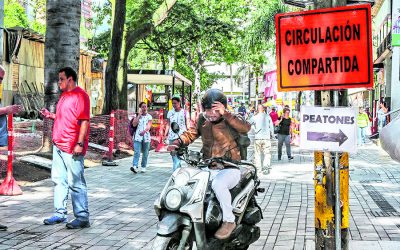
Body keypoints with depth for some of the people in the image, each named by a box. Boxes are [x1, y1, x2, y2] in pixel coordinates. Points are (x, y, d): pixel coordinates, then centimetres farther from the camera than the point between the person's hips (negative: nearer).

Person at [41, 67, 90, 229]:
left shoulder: (80, 95, -11)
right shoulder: (64, 95, 17)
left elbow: (84, 121, -18)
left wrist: (80, 144, -22)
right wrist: (50, 115, 12)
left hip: (72, 148, -9)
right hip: (58, 145, 9)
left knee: (75, 183, -5)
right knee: (59, 180, 13)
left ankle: (82, 217, 1)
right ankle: (60, 213, 22)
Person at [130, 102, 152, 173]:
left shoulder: (149, 116, 9)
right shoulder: (137, 115, 10)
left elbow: (149, 126, -6)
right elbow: (134, 124, -6)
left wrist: (144, 131, -27)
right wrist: (139, 115, -4)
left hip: (146, 136, 1)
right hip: (137, 136, -1)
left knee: (145, 153, 6)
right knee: (136, 152, -14)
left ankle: (143, 167, 17)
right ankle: (135, 166, -25)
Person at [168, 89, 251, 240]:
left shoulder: (231, 120, -9)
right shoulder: (203, 120, 8)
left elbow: (246, 127, -28)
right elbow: (191, 134, 9)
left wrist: (225, 114, -35)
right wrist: (177, 143, -10)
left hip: (230, 169, -6)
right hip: (208, 169, 6)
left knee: (218, 184, -35)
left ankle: (229, 221, -18)